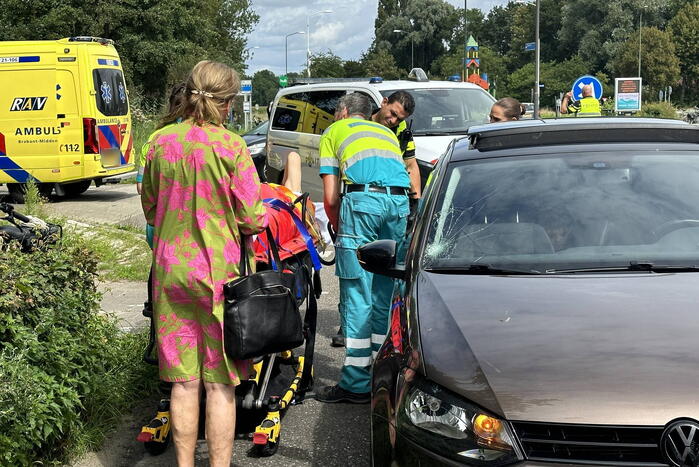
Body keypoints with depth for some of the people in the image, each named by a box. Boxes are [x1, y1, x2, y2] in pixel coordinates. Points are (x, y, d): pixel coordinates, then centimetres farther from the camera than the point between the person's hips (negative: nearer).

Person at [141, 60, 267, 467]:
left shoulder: (160, 143, 1)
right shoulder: (231, 146, -12)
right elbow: (253, 219, -10)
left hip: (170, 269, 4)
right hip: (218, 271, -4)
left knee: (184, 381, 11)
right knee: (221, 383, 5)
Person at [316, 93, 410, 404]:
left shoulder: (334, 132, 22)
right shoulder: (387, 132, 34)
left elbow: (331, 197, 11)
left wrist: (338, 228, 27)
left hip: (362, 198, -4)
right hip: (400, 202, 5)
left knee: (357, 293, -2)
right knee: (386, 291, 12)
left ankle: (356, 383, -2)